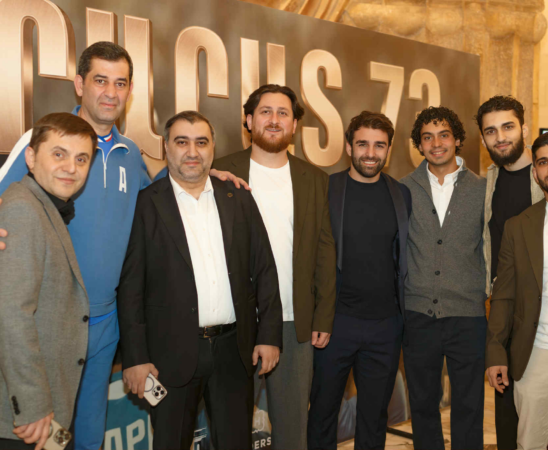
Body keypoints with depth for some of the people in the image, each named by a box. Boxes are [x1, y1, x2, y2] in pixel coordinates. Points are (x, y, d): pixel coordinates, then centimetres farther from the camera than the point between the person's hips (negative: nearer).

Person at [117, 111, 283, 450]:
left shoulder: (239, 199, 7)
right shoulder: (145, 205, -3)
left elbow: (264, 270, 7)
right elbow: (130, 287, -5)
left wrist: (270, 335, 2)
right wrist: (135, 357, -9)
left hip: (234, 348, 3)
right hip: (173, 353, -3)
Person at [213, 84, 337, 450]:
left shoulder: (315, 179, 7)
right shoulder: (222, 173, 1)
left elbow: (325, 251, 6)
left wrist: (324, 318, 1)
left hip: (296, 323, 2)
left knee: (293, 419, 12)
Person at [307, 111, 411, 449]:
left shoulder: (402, 194, 5)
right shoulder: (324, 189, -4)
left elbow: (405, 257, 10)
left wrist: (406, 313, 6)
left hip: (386, 324, 2)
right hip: (335, 320, -2)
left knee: (375, 414, 14)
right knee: (323, 408, 12)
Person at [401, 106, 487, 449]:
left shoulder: (482, 189, 2)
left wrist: (490, 296, 2)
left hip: (468, 316, -1)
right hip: (418, 315, 1)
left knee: (468, 408, 7)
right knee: (423, 405, 13)